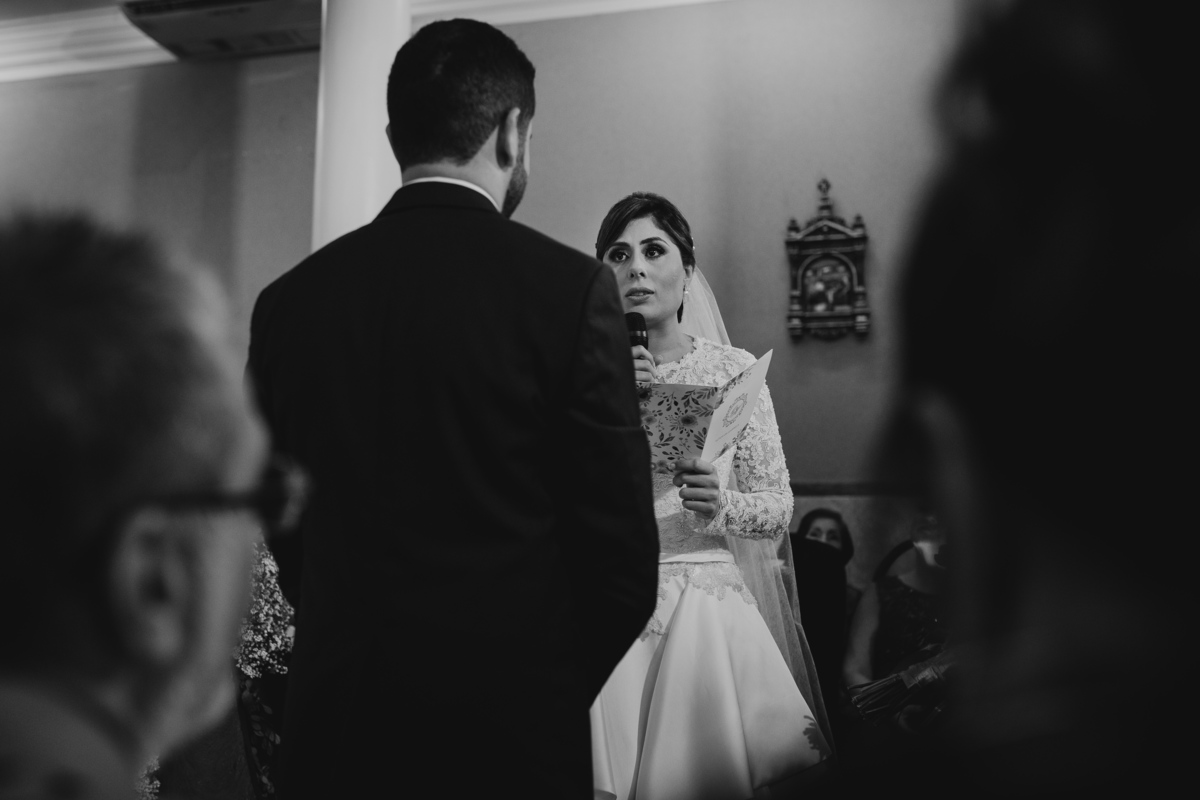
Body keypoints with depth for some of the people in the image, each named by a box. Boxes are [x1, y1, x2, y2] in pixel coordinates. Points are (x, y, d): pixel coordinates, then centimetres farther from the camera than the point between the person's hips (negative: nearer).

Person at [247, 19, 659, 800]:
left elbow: (288, 537, 4)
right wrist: (553, 693, 6)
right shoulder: (570, 287, -13)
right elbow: (623, 553, -11)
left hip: (336, 728, 3)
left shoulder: (288, 300, -3)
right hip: (514, 726, -2)